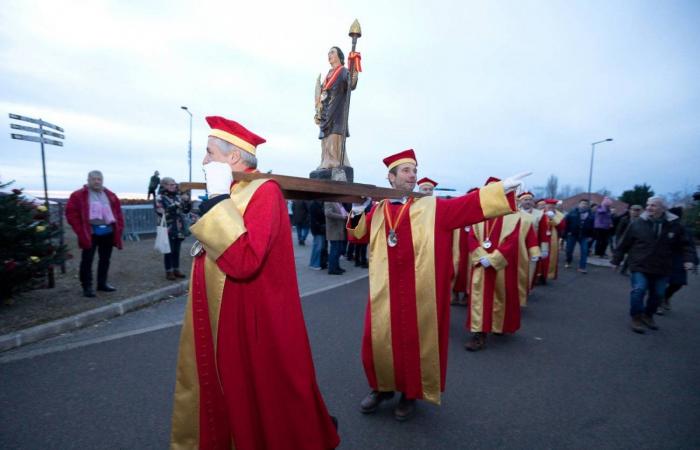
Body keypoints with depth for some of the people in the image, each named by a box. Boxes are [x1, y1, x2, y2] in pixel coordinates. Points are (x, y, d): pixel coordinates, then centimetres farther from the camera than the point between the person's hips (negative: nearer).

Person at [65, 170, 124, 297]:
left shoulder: (110, 195, 12)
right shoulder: (78, 195, -1)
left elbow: (118, 212, 13)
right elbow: (71, 213, -4)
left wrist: (119, 228, 4)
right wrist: (80, 231, -10)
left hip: (108, 231, 4)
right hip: (90, 233, -4)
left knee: (105, 259, 12)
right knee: (87, 260, 0)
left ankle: (102, 283, 25)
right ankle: (87, 286, 9)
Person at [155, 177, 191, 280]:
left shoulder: (178, 197, 9)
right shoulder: (160, 198, -5)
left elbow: (186, 210, 13)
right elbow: (161, 212, -15)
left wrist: (187, 201, -5)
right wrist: (174, 206, -21)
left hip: (179, 228, 5)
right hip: (168, 229, -5)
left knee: (177, 250, 11)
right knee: (169, 251, 1)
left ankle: (176, 270, 21)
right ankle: (169, 271, 11)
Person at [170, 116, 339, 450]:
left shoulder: (265, 191, -20)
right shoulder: (229, 194, 9)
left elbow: (243, 261, -32)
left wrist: (217, 198, -27)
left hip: (253, 323, -9)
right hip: (219, 320, 9)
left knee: (260, 404, 12)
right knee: (223, 395, 24)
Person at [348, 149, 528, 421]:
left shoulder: (431, 208, 0)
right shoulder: (378, 209, 6)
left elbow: (466, 205, -9)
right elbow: (358, 233, 11)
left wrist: (500, 189, -19)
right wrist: (358, 213, -7)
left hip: (417, 294, -1)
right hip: (385, 291, 2)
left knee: (414, 342, 9)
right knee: (378, 341, 9)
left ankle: (410, 393, 34)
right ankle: (383, 387, 36)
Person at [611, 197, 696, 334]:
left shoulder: (675, 226, -1)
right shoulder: (637, 225, -7)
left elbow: (685, 245, 9)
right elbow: (624, 244, 0)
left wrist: (688, 259, -8)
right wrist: (616, 260, 3)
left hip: (662, 269, 3)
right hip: (640, 266, -3)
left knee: (658, 294, 13)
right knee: (639, 290, -14)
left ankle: (648, 315, 35)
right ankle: (636, 318, 3)